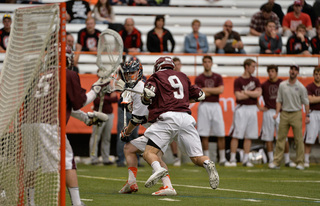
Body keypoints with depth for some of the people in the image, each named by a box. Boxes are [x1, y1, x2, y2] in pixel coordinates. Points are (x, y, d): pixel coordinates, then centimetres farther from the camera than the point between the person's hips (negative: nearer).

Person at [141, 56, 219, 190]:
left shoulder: (156, 77, 13)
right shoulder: (182, 76, 26)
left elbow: (148, 92, -5)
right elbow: (200, 95, 29)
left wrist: (144, 100, 16)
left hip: (168, 117, -4)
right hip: (187, 118, 4)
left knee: (149, 153, -4)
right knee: (197, 158, 6)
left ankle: (158, 169, -35)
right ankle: (208, 164, -27)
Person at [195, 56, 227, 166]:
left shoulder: (218, 77, 10)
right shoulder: (199, 78, 3)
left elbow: (221, 90, -6)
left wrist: (207, 89, -9)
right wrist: (215, 91, -9)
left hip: (216, 105, 2)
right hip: (204, 106, -2)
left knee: (220, 133, -2)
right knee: (204, 134, -3)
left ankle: (222, 158, 5)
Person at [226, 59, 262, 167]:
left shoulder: (255, 80, 11)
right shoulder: (238, 80, -2)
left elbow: (258, 94, -3)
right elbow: (238, 96, -13)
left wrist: (245, 92, -9)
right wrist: (253, 93, -5)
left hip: (252, 109, 4)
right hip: (241, 108, -4)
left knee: (249, 136, 5)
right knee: (236, 135, -7)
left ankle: (246, 159, 10)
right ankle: (232, 159, -4)